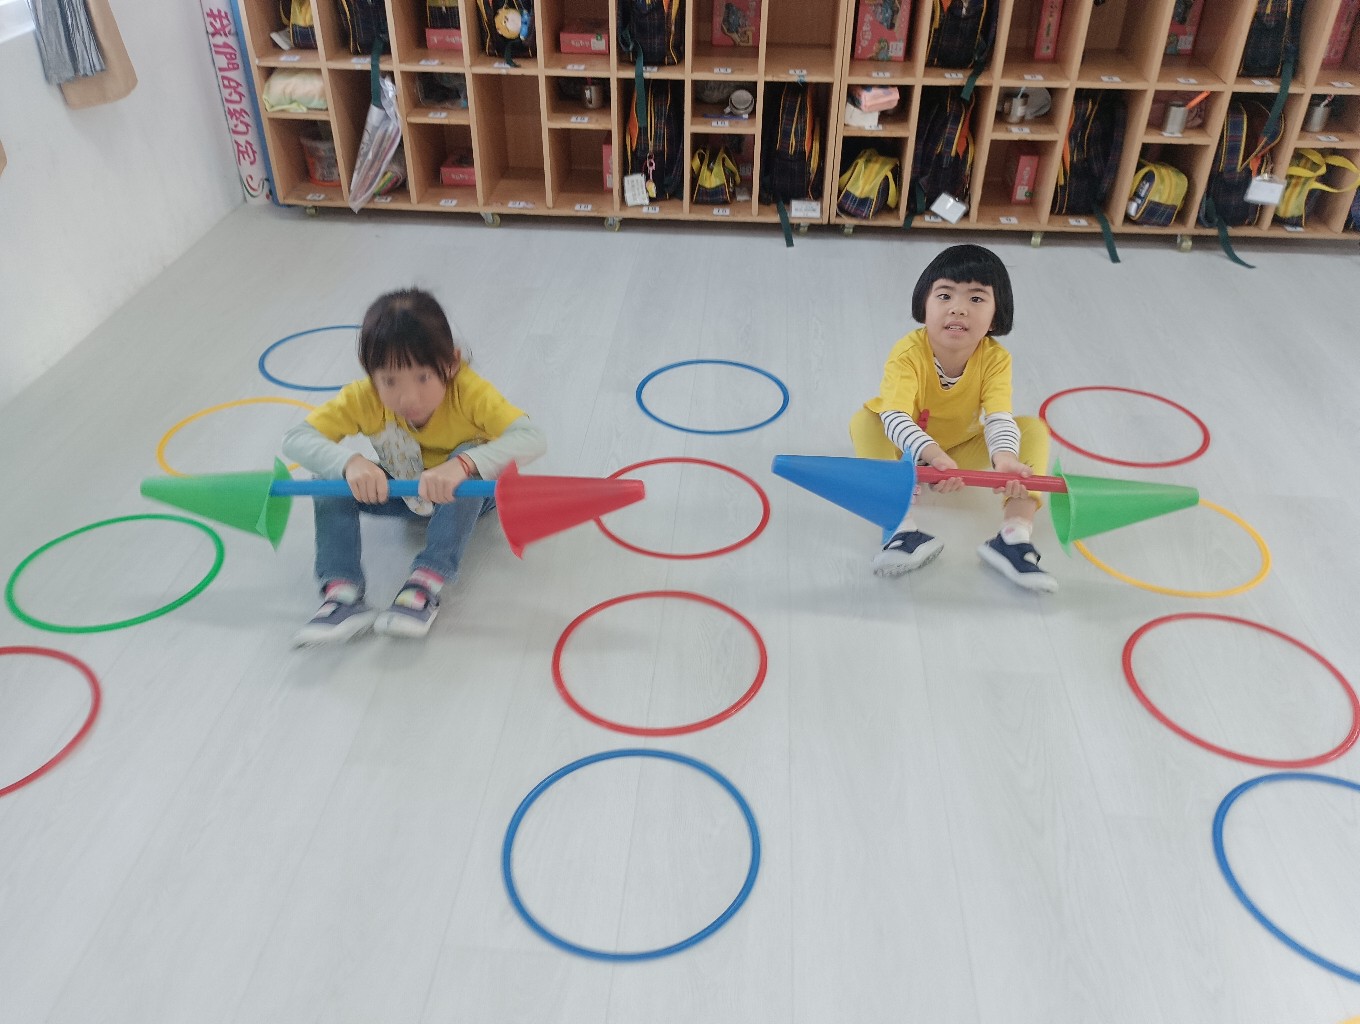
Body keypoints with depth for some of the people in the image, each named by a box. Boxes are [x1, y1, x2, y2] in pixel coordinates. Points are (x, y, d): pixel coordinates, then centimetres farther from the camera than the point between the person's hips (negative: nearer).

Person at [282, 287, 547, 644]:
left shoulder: (468, 391, -34)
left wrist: (463, 464, -61)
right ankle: (341, 591, -26)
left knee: (469, 455, -36)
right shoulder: (363, 398, -26)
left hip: (469, 493, -2)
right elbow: (295, 439, -30)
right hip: (402, 491, 3)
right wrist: (350, 463, -50)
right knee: (332, 472, -21)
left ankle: (429, 583, -37)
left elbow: (532, 439, -46)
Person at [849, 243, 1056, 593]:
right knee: (863, 421, -31)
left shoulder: (995, 359, -22)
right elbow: (895, 418, -43)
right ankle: (903, 528, -38)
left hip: (962, 452, 2)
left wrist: (1005, 457, -56)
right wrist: (932, 455, -62)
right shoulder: (908, 354, -30)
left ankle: (1015, 533, -30)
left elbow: (999, 419, -33)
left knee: (1034, 429, -18)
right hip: (908, 450, -2)